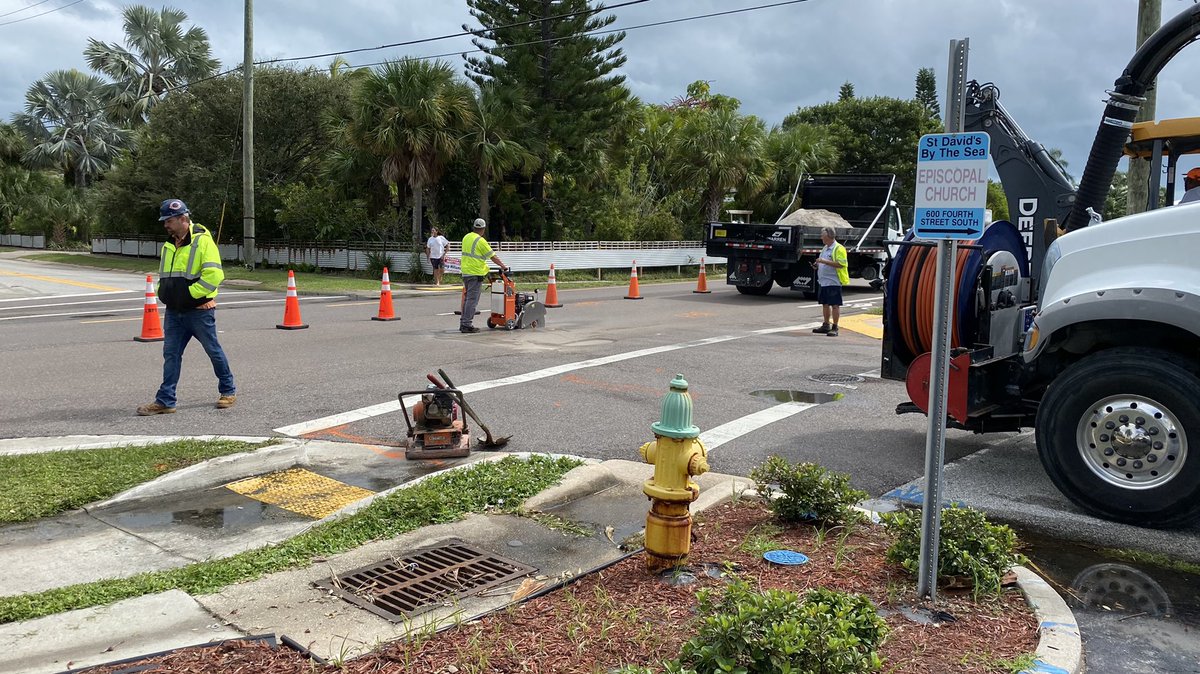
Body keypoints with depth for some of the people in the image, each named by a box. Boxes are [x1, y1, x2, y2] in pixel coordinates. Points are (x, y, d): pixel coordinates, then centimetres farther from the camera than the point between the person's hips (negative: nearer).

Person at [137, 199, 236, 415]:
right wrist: (163, 292, 8)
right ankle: (165, 401, 9)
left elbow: (214, 275, -22)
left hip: (199, 311, -7)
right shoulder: (169, 245, 13)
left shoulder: (203, 241, -13)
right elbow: (164, 275, 26)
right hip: (174, 312, 7)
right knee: (171, 354, 5)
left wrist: (190, 294, -20)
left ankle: (228, 391, 23)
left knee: (214, 351, 6)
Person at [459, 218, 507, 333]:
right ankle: (466, 325, -6)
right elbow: (493, 256, -9)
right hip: (476, 274, -8)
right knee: (472, 300, -5)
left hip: (465, 272, 8)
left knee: (467, 298, 16)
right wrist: (503, 266, 3)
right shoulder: (480, 241, -13)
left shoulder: (466, 237, 11)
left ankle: (463, 323, 19)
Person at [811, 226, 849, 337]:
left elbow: (840, 264, -21)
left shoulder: (839, 248, -11)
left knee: (835, 305, -3)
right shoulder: (825, 248, 17)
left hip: (833, 282, -9)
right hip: (823, 281, 9)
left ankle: (835, 328, 0)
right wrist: (818, 264, 8)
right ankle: (826, 325, 23)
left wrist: (824, 261, -23)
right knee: (825, 304, 14)